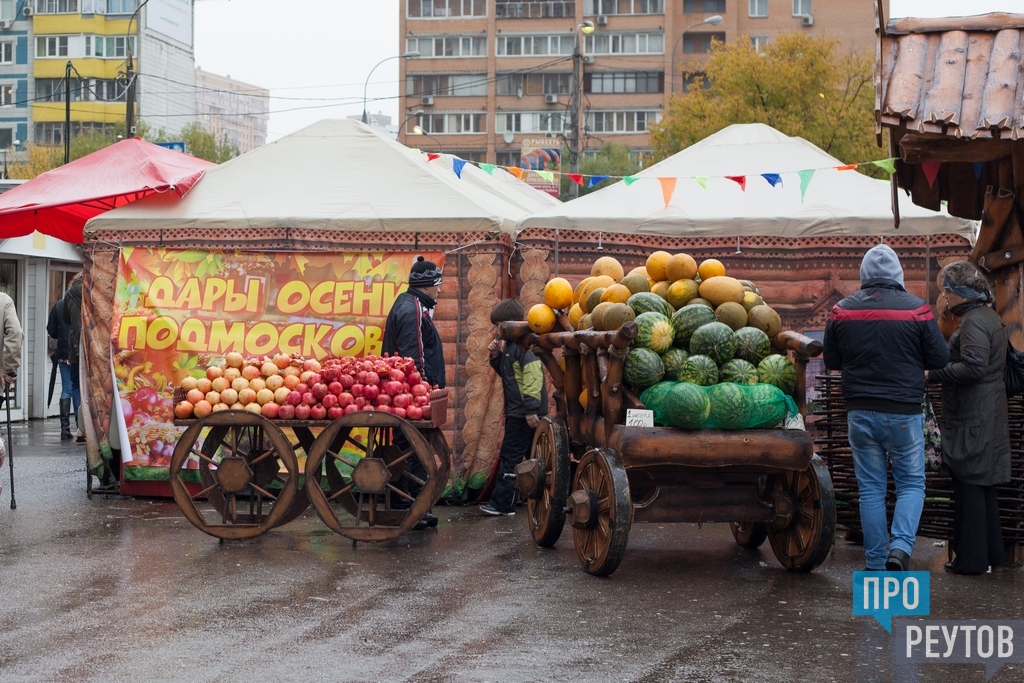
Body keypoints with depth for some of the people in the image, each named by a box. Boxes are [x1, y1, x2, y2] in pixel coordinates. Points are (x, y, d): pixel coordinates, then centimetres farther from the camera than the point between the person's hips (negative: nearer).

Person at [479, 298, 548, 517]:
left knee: (510, 457, -7)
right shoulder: (510, 345, 14)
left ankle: (501, 503, -4)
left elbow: (533, 377, -24)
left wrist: (531, 409, -27)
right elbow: (506, 373, 26)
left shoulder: (525, 345, -17)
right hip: (517, 412, 10)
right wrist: (496, 356, 7)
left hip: (524, 414, -10)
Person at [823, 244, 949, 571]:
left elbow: (831, 361, 10)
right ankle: (900, 548, -11)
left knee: (870, 489, 9)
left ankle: (875, 564, 11)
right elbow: (939, 359, -2)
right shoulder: (916, 309, -9)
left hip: (860, 412, 2)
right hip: (904, 413, -2)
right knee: (911, 483, 10)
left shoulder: (842, 311, 0)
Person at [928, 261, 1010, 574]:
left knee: (969, 486, -4)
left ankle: (971, 558, 1)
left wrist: (932, 374, -19)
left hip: (971, 419, -10)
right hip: (988, 416, 10)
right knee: (982, 486, 17)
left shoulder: (973, 322, -17)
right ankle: (991, 552, 24)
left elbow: (972, 367, -26)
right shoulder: (991, 318, 14)